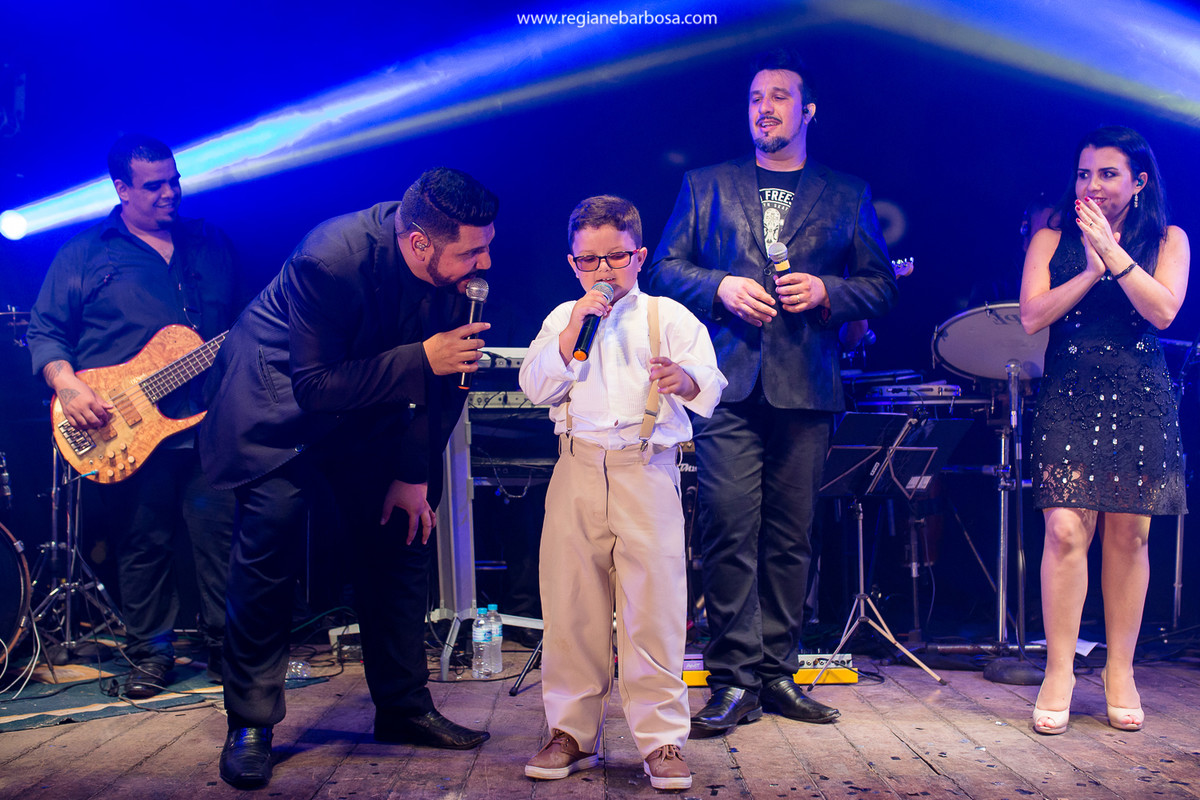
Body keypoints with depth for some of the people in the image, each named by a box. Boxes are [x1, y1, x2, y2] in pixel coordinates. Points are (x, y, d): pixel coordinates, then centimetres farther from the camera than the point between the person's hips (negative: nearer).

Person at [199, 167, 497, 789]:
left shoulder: (459, 269, -17)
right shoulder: (330, 259, -35)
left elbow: (444, 378, -6)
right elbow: (314, 387, -32)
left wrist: (414, 473, -6)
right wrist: (421, 359, -38)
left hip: (369, 407, 6)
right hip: (280, 398, -5)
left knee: (402, 537, 2)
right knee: (267, 554, -11)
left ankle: (403, 706, 17)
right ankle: (251, 726, 6)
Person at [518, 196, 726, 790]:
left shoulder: (670, 316, 8)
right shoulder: (561, 318, 14)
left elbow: (709, 388, -3)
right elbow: (535, 387, 1)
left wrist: (684, 379, -26)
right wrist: (573, 331, -9)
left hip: (647, 470, -2)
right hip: (578, 468, 2)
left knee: (654, 607, -4)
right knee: (570, 606, 5)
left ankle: (662, 740, 6)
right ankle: (572, 732, 19)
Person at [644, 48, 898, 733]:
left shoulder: (848, 196, 16)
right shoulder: (707, 186, 16)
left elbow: (881, 285, 12)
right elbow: (664, 268, 11)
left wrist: (826, 290, -6)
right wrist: (720, 287, -7)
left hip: (806, 388, 1)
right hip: (729, 382, -1)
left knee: (791, 539, 4)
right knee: (731, 534, -8)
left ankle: (777, 673, 15)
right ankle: (736, 681, 0)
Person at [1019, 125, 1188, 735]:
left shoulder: (1168, 241, 9)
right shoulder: (1052, 239, 8)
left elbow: (1162, 311, -8)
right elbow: (1032, 316, -4)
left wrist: (1115, 255, -14)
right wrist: (1091, 271, -13)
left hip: (1140, 404, 1)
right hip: (1070, 400, -1)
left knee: (1129, 534, 3)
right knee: (1066, 529, -11)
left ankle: (1120, 671, 16)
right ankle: (1059, 672, -1)